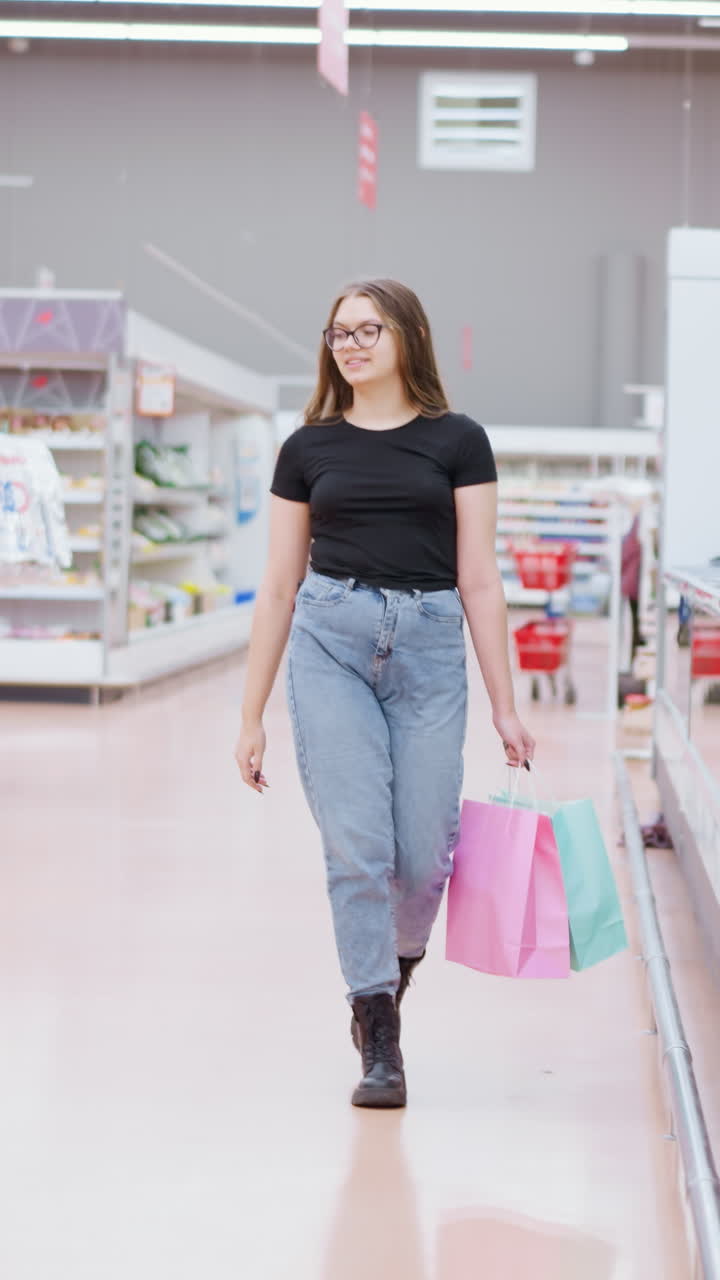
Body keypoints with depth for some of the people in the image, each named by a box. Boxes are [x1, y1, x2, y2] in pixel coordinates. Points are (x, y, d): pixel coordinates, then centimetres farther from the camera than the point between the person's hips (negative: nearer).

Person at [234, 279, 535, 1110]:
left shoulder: (456, 442, 6)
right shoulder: (309, 449, 9)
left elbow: (479, 580, 4)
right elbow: (279, 586, 11)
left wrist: (504, 707, 0)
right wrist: (252, 716, 8)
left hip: (429, 645, 0)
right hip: (330, 641, 0)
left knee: (422, 856, 0)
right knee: (356, 846, -8)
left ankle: (399, 956, 34)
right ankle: (377, 1040, 2)